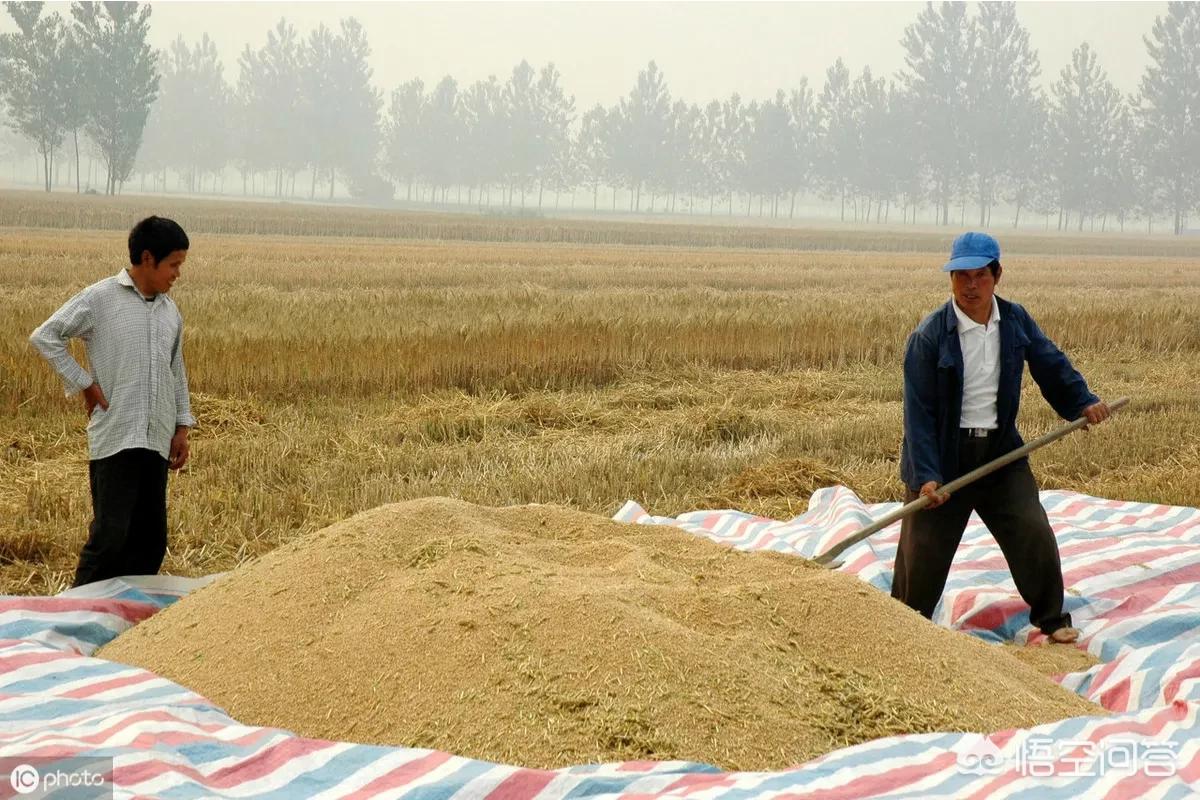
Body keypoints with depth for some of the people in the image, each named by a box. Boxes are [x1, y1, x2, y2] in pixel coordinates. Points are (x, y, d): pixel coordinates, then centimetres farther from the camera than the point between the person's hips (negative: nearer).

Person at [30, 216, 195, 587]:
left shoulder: (170, 311, 14)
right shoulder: (100, 298, -5)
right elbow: (44, 337, -5)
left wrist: (182, 427, 17)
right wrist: (84, 383, -7)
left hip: (157, 440, 6)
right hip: (115, 437, -6)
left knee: (151, 537, 7)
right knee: (110, 533, -9)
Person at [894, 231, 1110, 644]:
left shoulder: (1016, 321, -2)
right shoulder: (929, 336, -16)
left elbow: (1050, 363, 13)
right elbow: (918, 412, -17)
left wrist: (1082, 401, -3)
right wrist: (926, 476, -21)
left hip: (1001, 451, 4)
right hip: (944, 455, -4)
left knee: (1033, 532, 0)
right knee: (925, 548, 4)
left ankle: (1052, 618, 19)